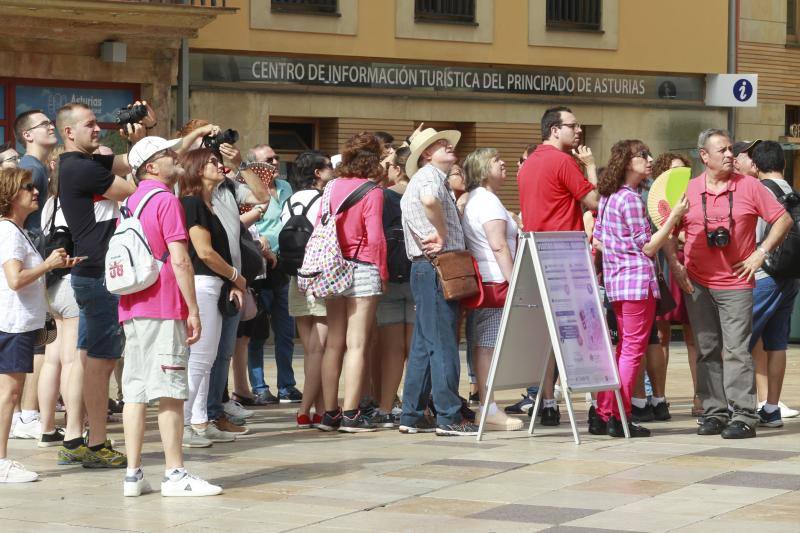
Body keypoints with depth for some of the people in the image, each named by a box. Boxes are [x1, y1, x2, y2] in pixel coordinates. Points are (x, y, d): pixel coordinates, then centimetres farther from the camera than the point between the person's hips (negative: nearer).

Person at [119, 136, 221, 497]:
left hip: (131, 307, 8)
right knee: (169, 392, -6)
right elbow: (179, 261, -14)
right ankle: (175, 474, -6)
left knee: (135, 392, 6)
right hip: (164, 307, -8)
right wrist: (193, 310, -11)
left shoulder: (131, 203, 16)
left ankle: (133, 475, 5)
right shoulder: (167, 200, -9)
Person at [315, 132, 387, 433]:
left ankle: (330, 413, 12)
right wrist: (382, 272, -1)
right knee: (357, 345, -3)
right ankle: (350, 414, -4)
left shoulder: (332, 187, 6)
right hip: (363, 270, -5)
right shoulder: (371, 192, -9)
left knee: (333, 343, 10)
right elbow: (375, 238, -11)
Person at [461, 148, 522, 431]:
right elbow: (498, 245, -17)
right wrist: (514, 282, -19)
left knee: (482, 345, 8)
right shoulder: (487, 200, -9)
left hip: (480, 281, 10)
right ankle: (490, 410, -13)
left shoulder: (473, 200, 23)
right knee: (489, 344, -11)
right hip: (495, 281, -10)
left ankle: (487, 407, 9)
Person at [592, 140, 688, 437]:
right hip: (638, 281, -9)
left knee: (624, 348, 16)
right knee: (633, 350, -3)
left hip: (615, 280, 9)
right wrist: (674, 216, -15)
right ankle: (620, 420, -2)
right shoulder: (631, 199, -14)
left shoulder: (607, 197, 12)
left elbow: (597, 241, 16)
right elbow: (647, 247, -14)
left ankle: (603, 414, 15)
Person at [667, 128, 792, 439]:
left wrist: (760, 254, -3)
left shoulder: (749, 186, 0)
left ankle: (743, 416, -8)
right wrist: (675, 265, 1)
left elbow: (783, 220, 3)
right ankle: (714, 412, 12)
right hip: (697, 283, 2)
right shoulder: (687, 190, 4)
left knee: (736, 350, -8)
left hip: (736, 283, -2)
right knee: (707, 351, 6)